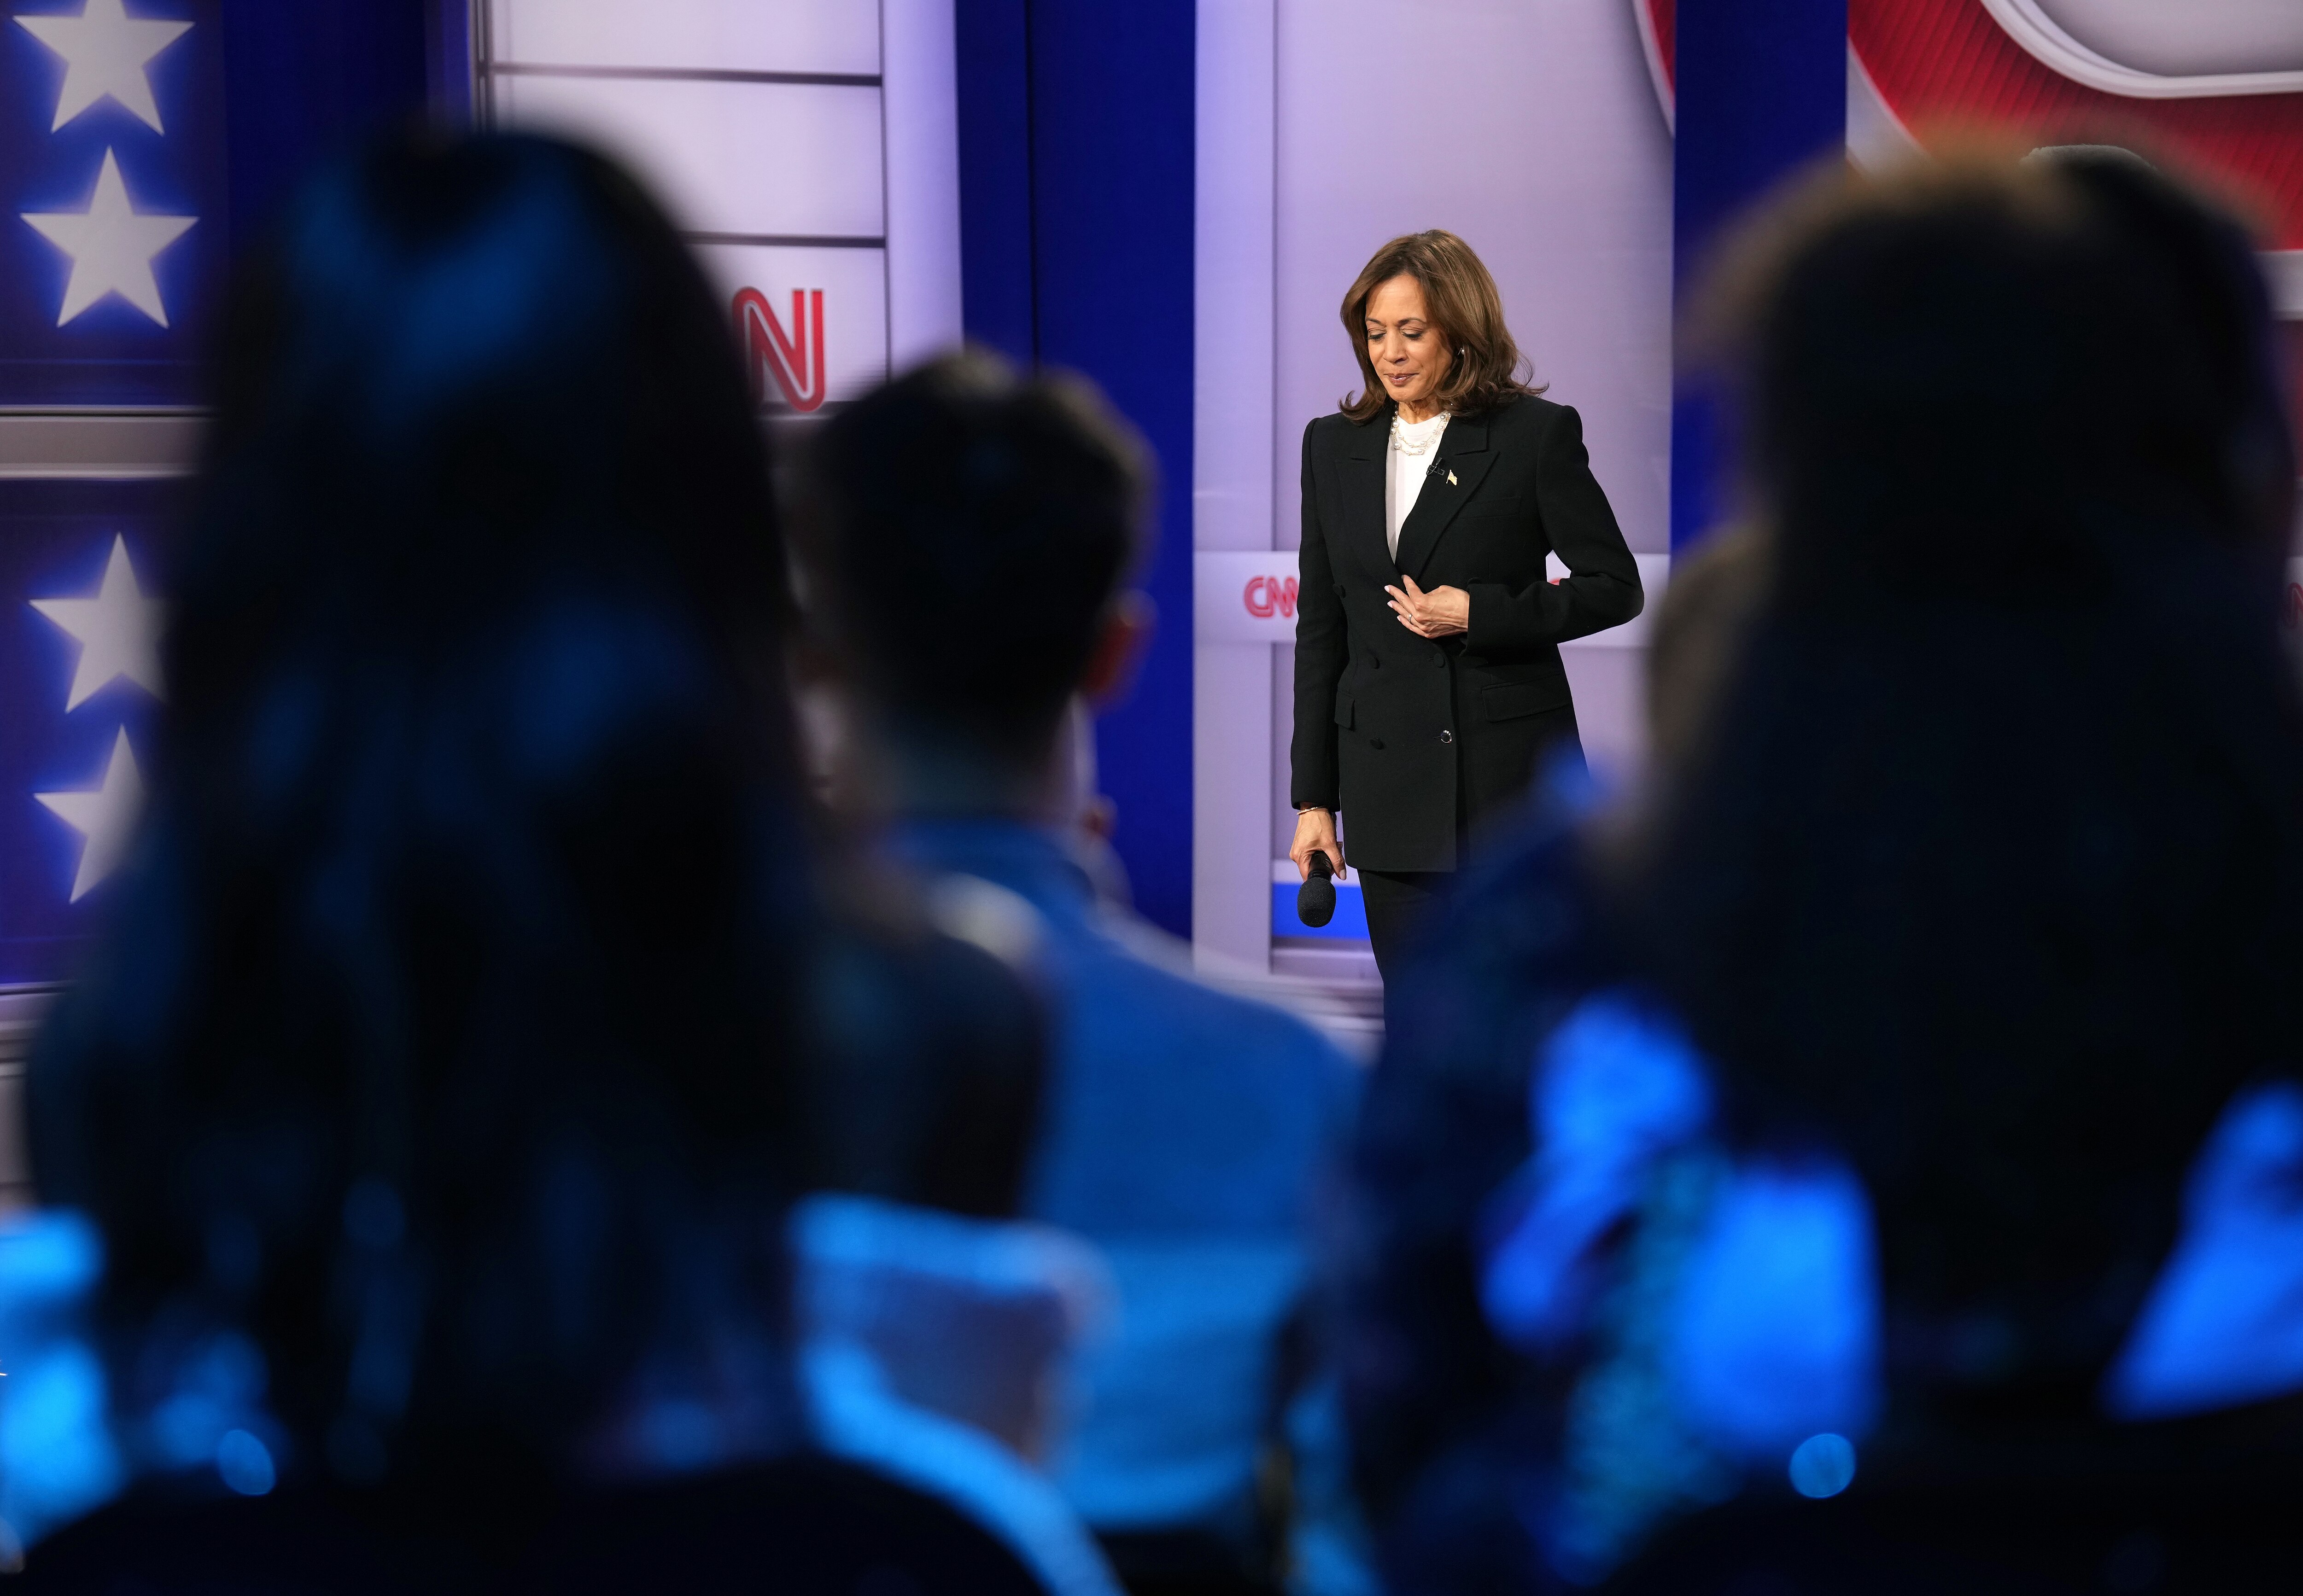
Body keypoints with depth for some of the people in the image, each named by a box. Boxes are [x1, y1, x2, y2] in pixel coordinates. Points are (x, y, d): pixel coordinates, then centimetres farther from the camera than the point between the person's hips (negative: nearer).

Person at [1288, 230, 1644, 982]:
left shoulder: (1538, 433, -4)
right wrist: (1313, 797, 8)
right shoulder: (1334, 445, 9)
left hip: (1511, 776, -4)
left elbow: (1615, 587, -2)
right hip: (1388, 774, 4)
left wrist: (1482, 614, -15)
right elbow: (1321, 629, 11)